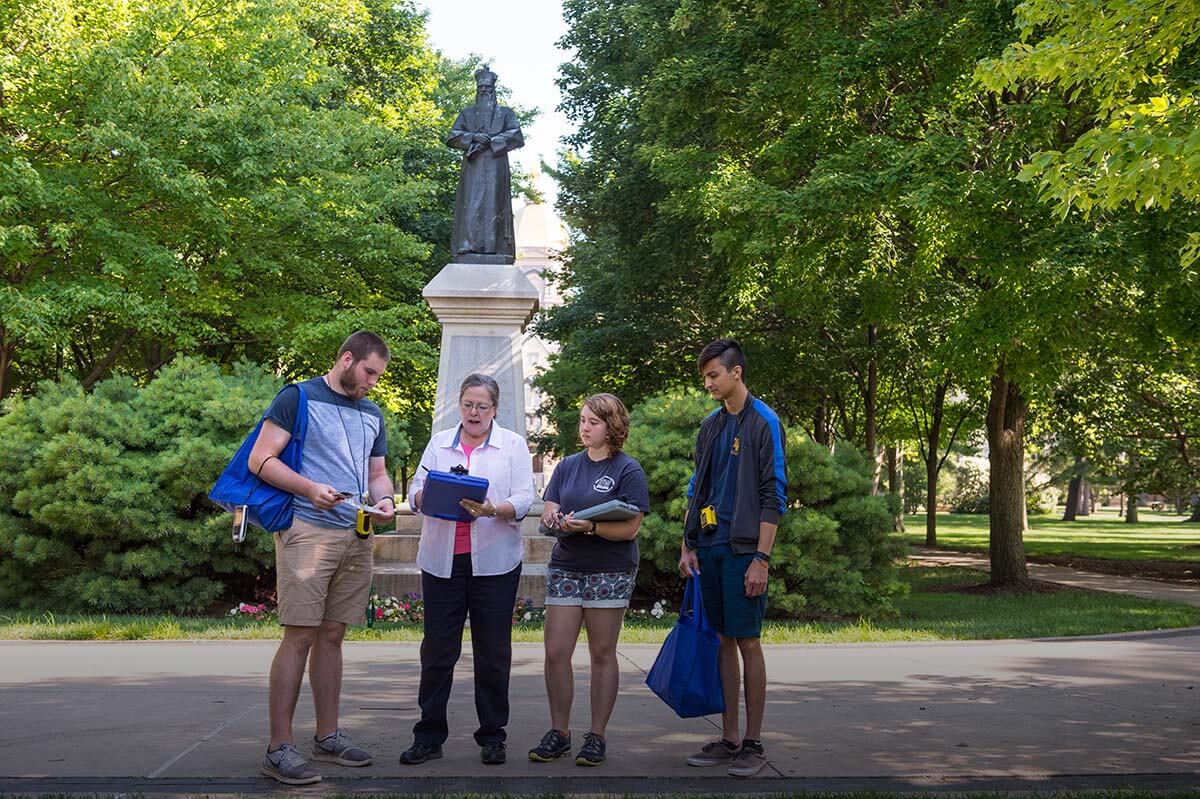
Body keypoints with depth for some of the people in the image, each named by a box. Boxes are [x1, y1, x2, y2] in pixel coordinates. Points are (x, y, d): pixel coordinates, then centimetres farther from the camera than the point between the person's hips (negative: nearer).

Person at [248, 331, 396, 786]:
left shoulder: (371, 414, 18)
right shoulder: (299, 398, -2)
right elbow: (260, 460, -7)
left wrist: (383, 499, 0)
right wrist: (310, 488, -20)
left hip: (357, 538, 7)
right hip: (308, 532, -6)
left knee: (332, 636, 12)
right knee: (300, 637, -9)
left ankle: (328, 737, 19)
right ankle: (279, 749, -4)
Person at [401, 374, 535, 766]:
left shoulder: (513, 444, 6)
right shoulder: (439, 443, 13)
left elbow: (523, 500, -4)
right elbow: (415, 491, 6)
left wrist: (494, 509, -24)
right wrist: (427, 495, -18)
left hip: (493, 561, -1)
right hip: (442, 560, 2)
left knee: (493, 652, 5)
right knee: (437, 649, 3)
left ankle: (492, 737, 16)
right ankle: (429, 736, 13)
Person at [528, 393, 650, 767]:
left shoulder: (628, 470, -3)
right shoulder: (567, 466, 12)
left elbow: (630, 528, -10)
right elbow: (549, 512, 11)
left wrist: (590, 526, -25)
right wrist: (553, 520, -13)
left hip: (609, 571, -4)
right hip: (565, 567, 4)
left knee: (602, 655, 3)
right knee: (555, 653, 0)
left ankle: (596, 737, 13)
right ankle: (558, 733, 13)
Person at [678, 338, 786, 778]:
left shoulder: (763, 423, -7)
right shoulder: (710, 426, 14)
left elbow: (774, 496, -11)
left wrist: (761, 559, -15)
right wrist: (688, 546, 11)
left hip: (743, 549, -6)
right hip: (710, 548, 6)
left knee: (748, 642, -2)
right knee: (725, 641, 10)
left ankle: (753, 743, 8)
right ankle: (729, 739, 18)